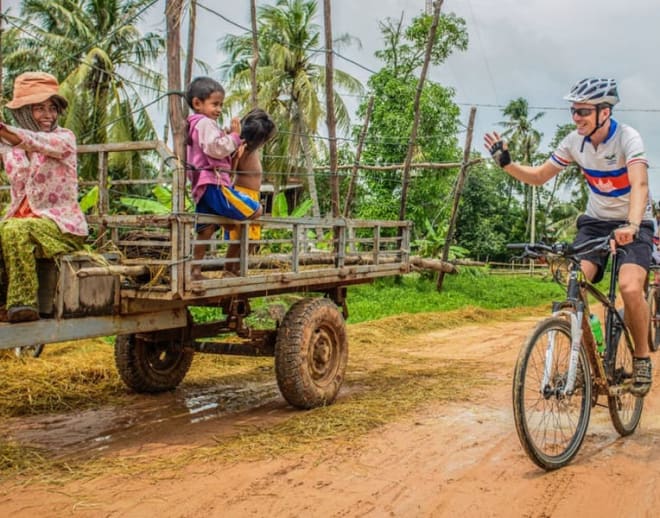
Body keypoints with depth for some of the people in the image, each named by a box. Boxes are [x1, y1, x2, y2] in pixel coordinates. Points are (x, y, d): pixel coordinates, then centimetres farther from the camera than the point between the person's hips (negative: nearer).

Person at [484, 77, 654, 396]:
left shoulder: (627, 138, -22)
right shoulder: (575, 142, -7)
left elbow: (640, 184, -37)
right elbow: (538, 176, 2)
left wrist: (631, 226, -55)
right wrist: (506, 163, -16)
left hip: (633, 225, -4)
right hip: (595, 222, 4)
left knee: (630, 288, -27)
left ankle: (642, 358, -2)